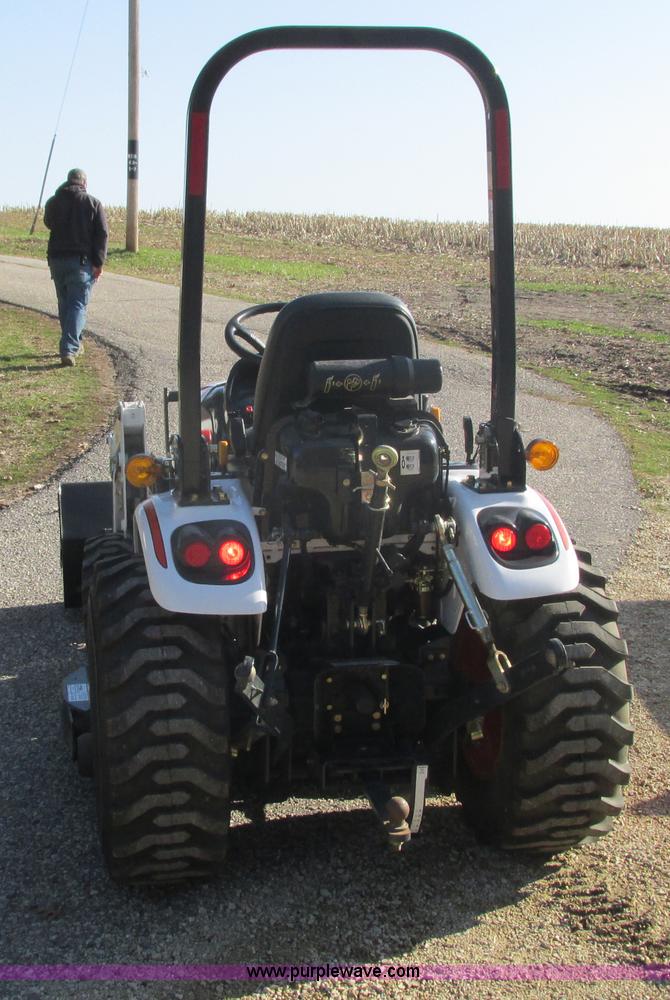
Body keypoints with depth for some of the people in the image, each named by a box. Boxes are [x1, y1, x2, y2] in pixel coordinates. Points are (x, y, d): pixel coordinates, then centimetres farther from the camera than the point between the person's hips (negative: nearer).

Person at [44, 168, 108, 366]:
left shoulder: (53, 202, 5)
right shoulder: (93, 203, -2)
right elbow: (102, 234, -7)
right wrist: (99, 262, -6)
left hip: (56, 259, 3)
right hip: (81, 261, -3)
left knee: (64, 304, 16)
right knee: (78, 305, -3)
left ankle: (74, 344, 26)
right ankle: (69, 349, -16)